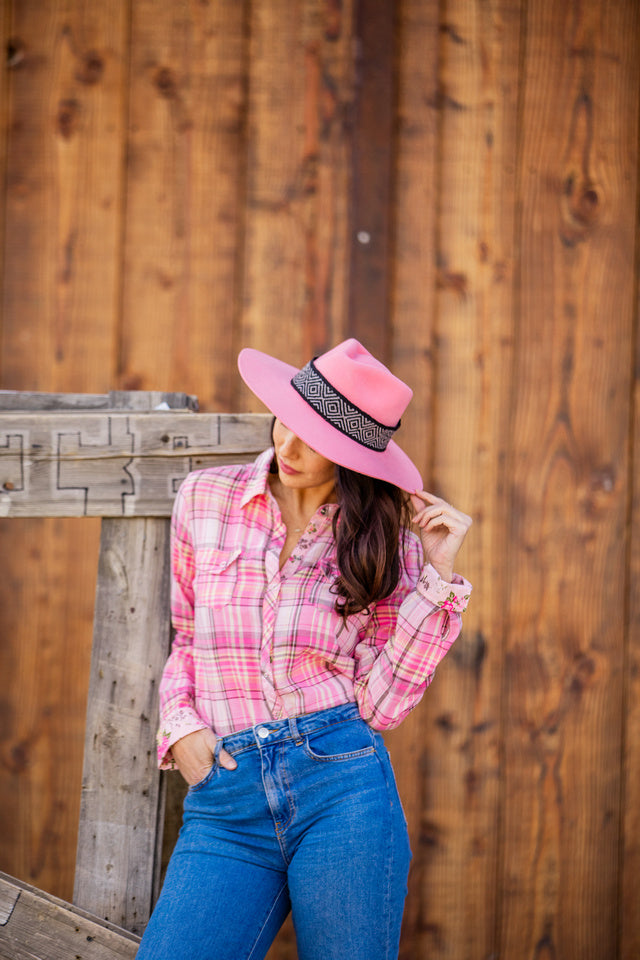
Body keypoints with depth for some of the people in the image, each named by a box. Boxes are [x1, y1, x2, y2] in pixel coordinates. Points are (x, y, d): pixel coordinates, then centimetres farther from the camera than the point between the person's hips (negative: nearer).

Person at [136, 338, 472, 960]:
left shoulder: (384, 538, 5)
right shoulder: (206, 499, 8)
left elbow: (378, 705, -2)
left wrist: (437, 574, -6)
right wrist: (179, 724, 2)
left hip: (344, 790, -1)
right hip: (226, 804, 1)